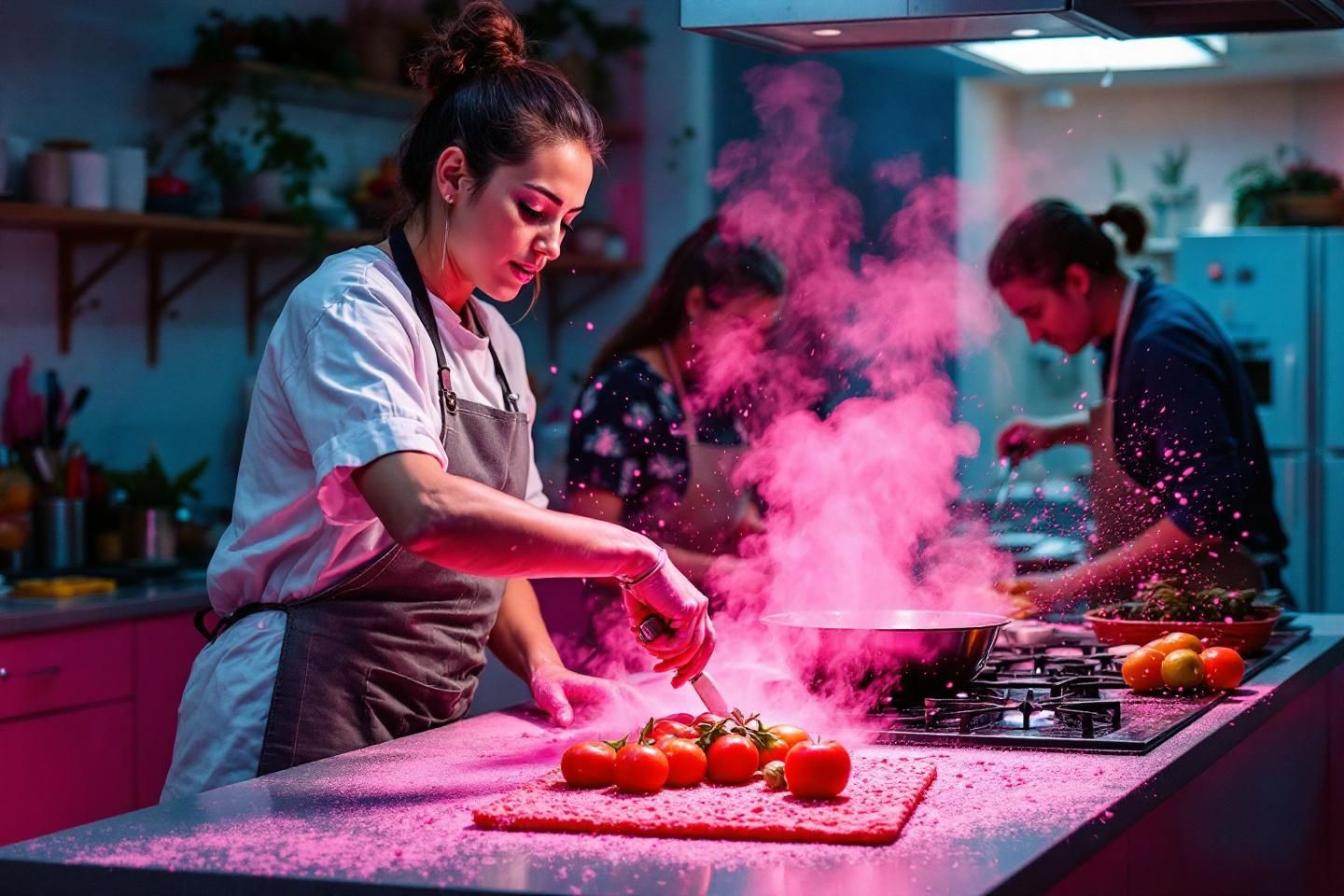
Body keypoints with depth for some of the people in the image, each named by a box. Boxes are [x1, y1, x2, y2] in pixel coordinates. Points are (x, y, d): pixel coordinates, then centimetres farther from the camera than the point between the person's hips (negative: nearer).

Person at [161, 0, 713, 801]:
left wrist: (540, 663, 1)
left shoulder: (495, 345, 13)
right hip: (302, 707, -8)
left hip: (425, 721, 8)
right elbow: (427, 514, -31)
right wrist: (631, 553, -28)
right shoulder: (349, 307, -14)